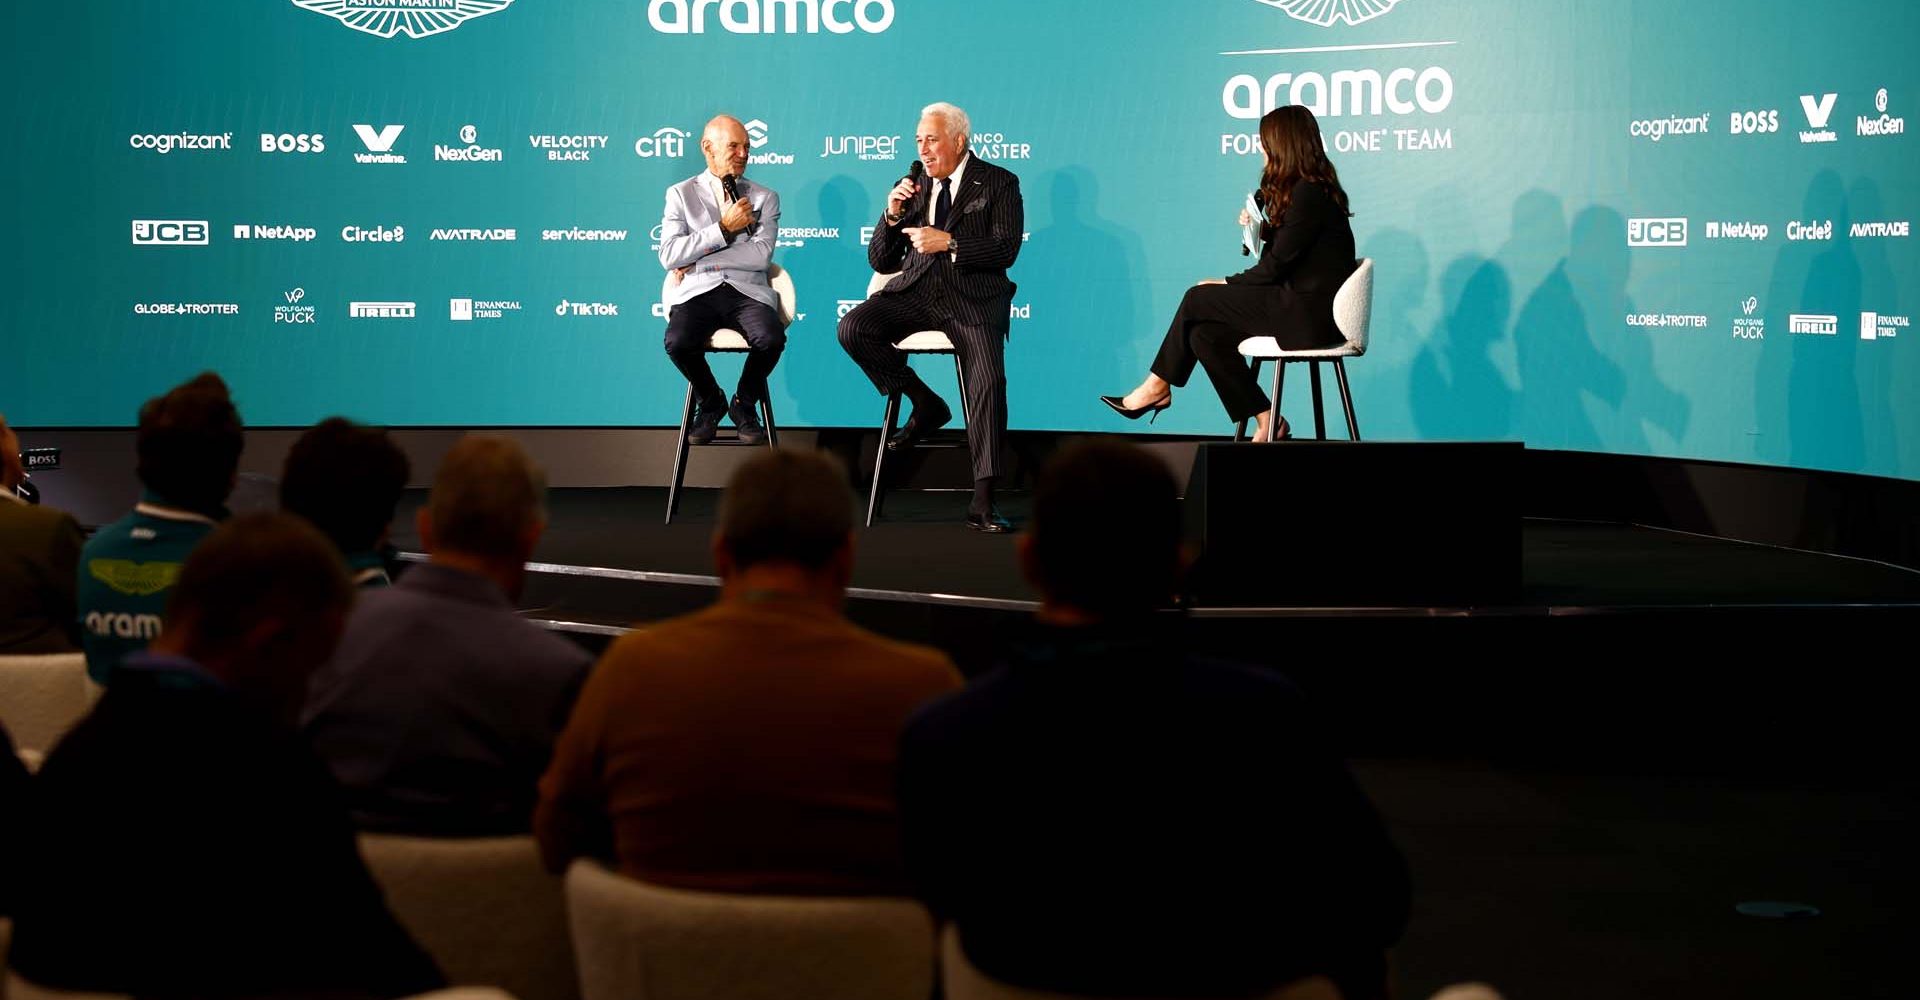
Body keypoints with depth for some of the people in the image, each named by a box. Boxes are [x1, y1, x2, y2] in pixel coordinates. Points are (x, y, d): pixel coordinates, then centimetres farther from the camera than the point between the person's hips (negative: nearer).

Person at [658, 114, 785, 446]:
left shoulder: (764, 198, 13)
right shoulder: (681, 194, 11)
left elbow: (761, 255, -4)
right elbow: (669, 256, -3)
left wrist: (697, 257, -7)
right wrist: (724, 228, -7)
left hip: (747, 292, 0)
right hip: (696, 293, 0)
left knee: (771, 339, -32)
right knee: (678, 342, -32)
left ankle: (744, 403, 0)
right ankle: (710, 401, 2)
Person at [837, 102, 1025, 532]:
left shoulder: (998, 184, 6)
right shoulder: (912, 187, 17)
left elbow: (1006, 250, -6)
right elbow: (880, 262, 15)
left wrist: (949, 244, -16)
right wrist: (892, 215, -2)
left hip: (972, 298, -4)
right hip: (915, 291, 4)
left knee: (989, 381, -26)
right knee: (853, 328, -23)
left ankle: (982, 501, -23)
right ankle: (925, 405, -4)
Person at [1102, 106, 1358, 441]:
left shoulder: (1308, 194, -17)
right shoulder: (1311, 187, 14)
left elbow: (1277, 265, -15)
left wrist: (1227, 284, -4)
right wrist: (1263, 228, 3)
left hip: (1309, 313, -9)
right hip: (1305, 304, 9)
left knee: (1198, 299, -5)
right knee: (1205, 334, 1)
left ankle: (1158, 387, 10)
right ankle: (1266, 422, 2)